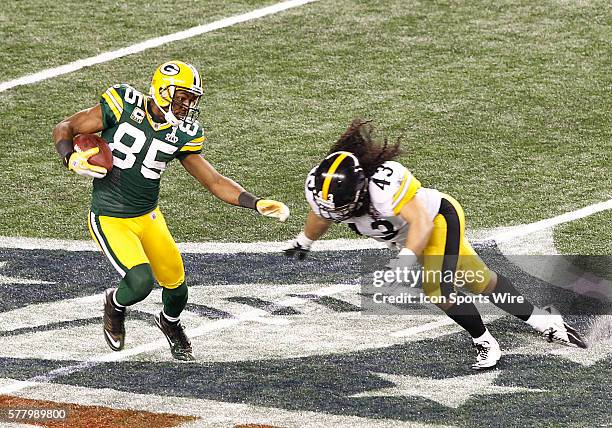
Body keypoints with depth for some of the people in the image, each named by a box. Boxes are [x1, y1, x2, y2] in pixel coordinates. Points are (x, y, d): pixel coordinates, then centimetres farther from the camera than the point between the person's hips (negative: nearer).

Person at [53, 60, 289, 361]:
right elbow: (64, 129, -9)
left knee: (175, 284, 6)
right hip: (110, 220, -5)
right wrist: (71, 159, -29)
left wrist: (257, 204, -10)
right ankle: (115, 304, 15)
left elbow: (214, 181, 1)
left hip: (149, 217, 5)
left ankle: (170, 323, 43)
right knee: (140, 282, -22)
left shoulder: (182, 136, -3)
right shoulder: (124, 106, -16)